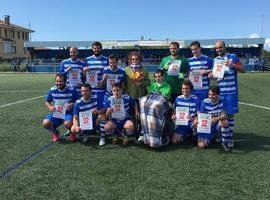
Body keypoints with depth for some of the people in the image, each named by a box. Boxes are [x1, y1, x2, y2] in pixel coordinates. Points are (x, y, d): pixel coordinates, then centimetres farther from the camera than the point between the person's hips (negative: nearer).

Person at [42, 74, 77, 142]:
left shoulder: (71, 90, -10)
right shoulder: (52, 90, -2)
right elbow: (47, 101, 12)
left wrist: (72, 104, -21)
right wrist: (50, 107, -10)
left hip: (68, 112, -3)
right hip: (56, 113, 3)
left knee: (67, 124, -35)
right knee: (45, 123, -21)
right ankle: (55, 133, 15)